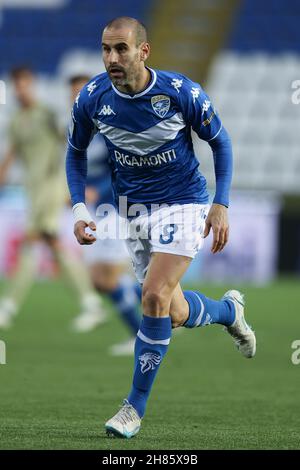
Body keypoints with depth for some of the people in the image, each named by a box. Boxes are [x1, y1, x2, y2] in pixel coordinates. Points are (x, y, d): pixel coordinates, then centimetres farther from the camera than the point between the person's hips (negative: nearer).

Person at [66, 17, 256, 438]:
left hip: (184, 204, -4)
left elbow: (220, 142, -3)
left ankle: (136, 407, -8)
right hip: (135, 208, 4)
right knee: (176, 315, 8)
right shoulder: (92, 98, -12)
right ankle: (229, 310, 45)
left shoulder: (182, 93, -20)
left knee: (155, 296, -20)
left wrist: (221, 205, -9)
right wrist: (79, 209, -6)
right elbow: (76, 152, 6)